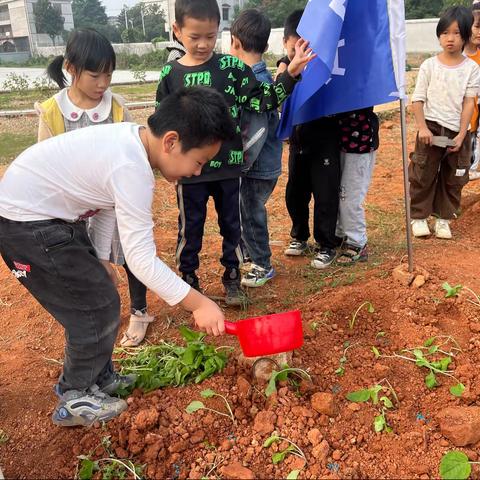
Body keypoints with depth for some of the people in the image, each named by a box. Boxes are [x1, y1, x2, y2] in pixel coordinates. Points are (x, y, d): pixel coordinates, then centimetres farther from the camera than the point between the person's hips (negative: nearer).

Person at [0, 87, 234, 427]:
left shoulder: (132, 138, -3)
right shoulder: (132, 169, -31)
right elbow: (142, 260, -31)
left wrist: (101, 257, 11)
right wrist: (198, 304, -24)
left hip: (51, 213, 9)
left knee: (99, 300, 14)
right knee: (98, 310, -2)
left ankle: (101, 379, 32)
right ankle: (74, 401, 17)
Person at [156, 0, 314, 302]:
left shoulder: (233, 67, -2)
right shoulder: (170, 75, 0)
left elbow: (261, 101, -1)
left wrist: (291, 74, -10)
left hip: (228, 166, 0)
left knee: (232, 224, 13)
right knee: (190, 227, 12)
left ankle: (232, 277, 31)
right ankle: (188, 279, 29)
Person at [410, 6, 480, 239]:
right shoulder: (429, 65, -3)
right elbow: (418, 99, -3)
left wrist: (461, 135, -10)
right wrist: (422, 128, -13)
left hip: (457, 131, 2)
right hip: (431, 128, -1)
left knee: (453, 178, 9)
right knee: (423, 175, 3)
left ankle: (443, 218, 23)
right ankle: (419, 216, 17)